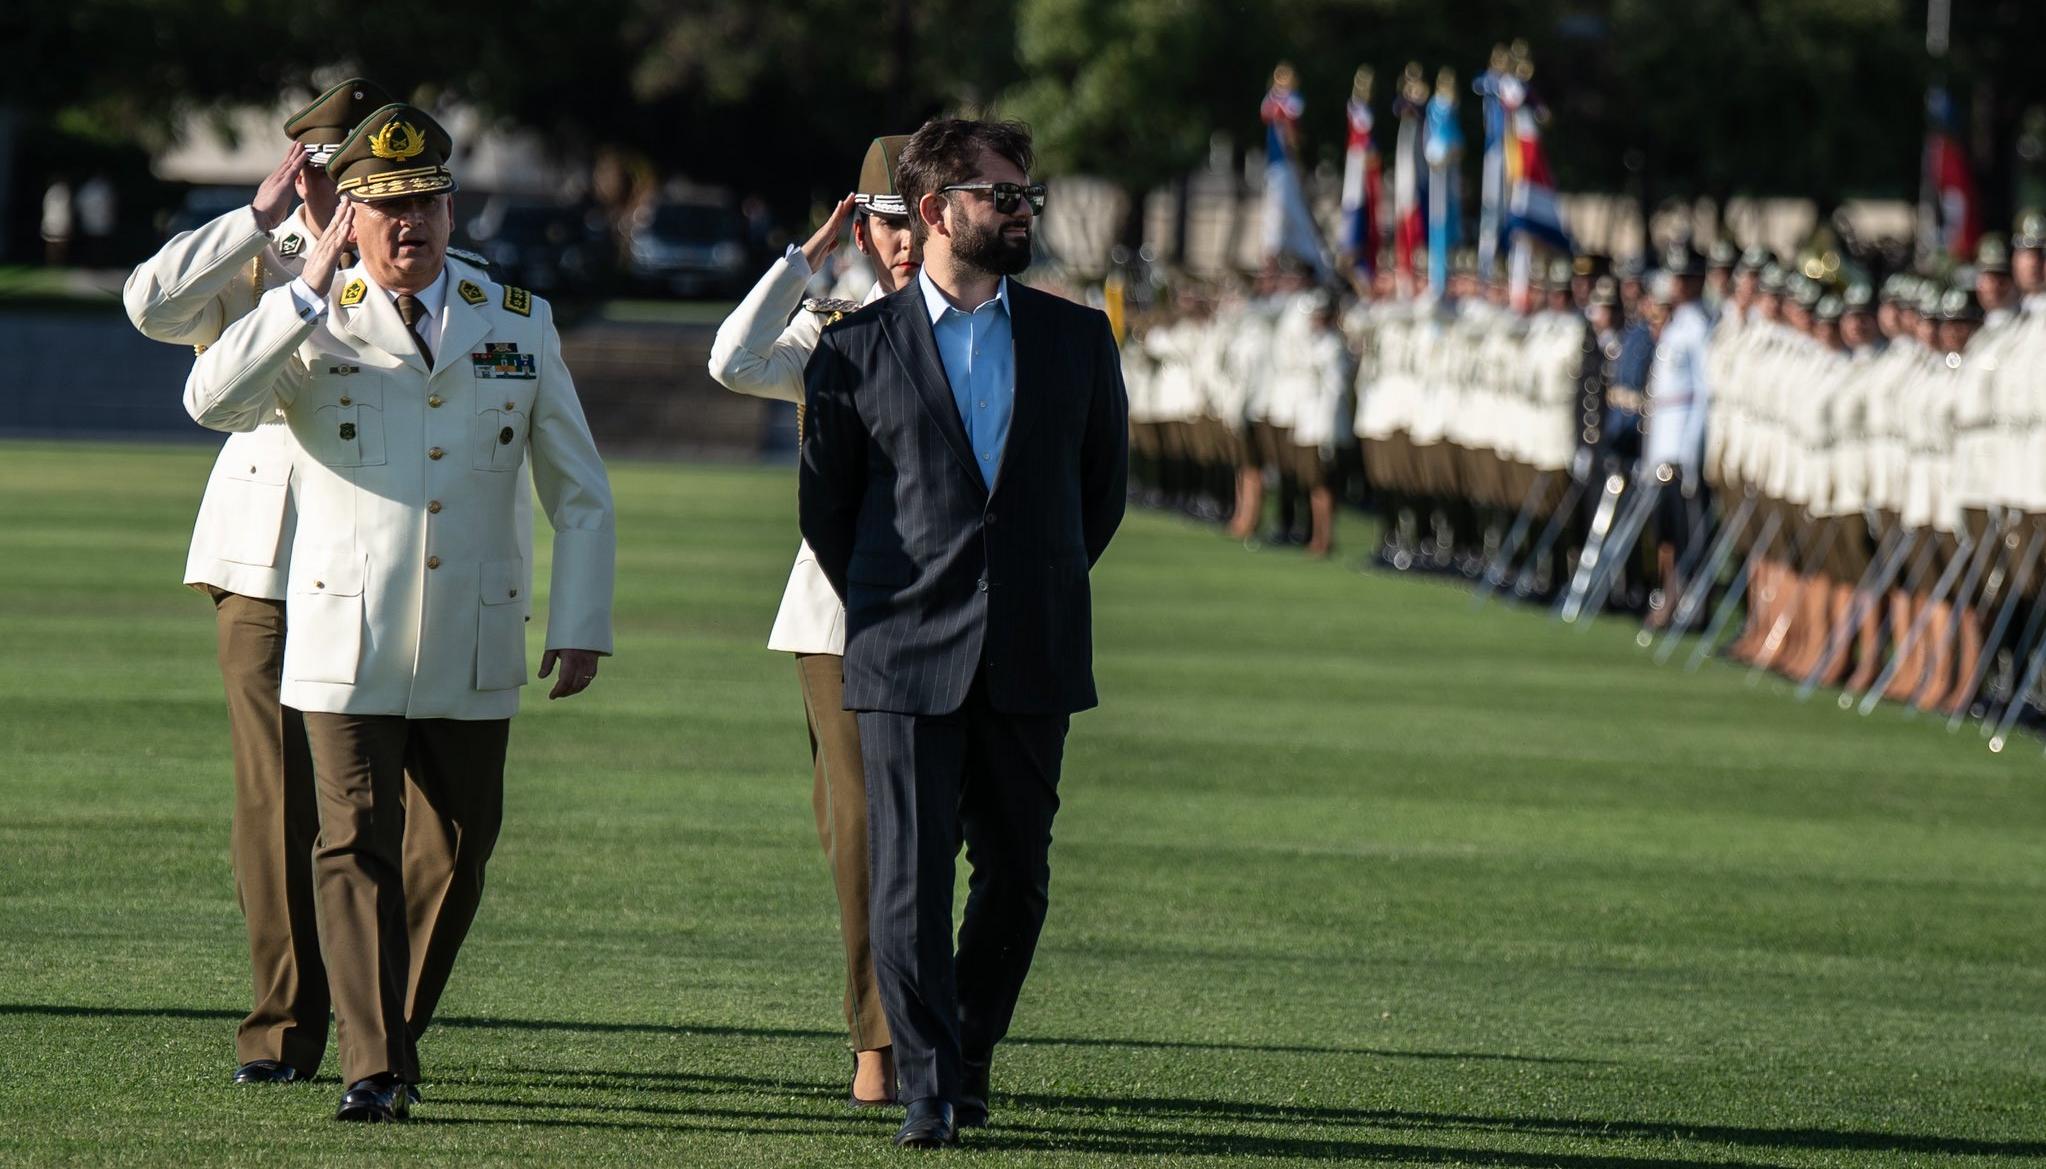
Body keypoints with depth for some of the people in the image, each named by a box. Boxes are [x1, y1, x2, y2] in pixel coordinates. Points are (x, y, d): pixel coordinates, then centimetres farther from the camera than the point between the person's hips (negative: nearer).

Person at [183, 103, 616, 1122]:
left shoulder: (518, 324, 7)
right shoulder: (313, 325, 0)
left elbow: (578, 491, 12)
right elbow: (213, 400, -20)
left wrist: (581, 626, 4)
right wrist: (312, 286, -21)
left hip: (473, 653, 3)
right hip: (347, 646, -3)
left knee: (459, 850, 10)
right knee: (357, 847, -10)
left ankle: (399, 1030, 29)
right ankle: (371, 1069, -10)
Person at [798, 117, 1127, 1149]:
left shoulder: (1076, 340, 9)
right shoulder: (859, 349, 1)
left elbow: (1102, 486, 17)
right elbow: (824, 504, 10)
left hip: (1032, 657, 3)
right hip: (907, 659, -3)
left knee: (1015, 872, 8)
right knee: (911, 875, -7)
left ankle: (967, 1056, 24)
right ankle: (928, 1089, -6)